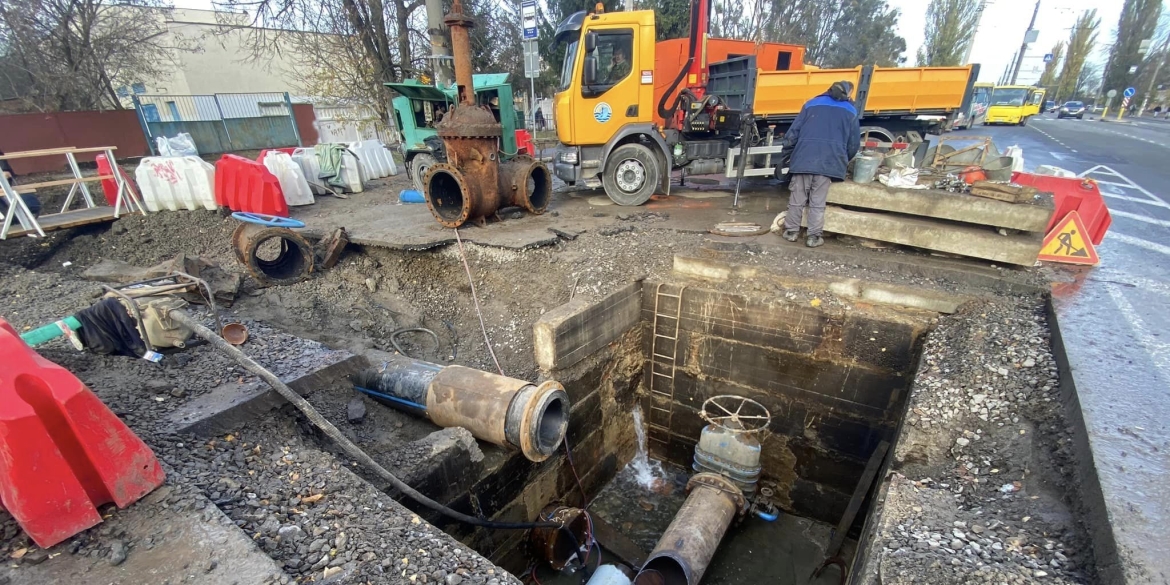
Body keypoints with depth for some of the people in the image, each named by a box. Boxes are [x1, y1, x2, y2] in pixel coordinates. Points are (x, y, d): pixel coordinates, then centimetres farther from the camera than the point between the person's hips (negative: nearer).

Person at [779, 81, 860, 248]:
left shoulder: (811, 104, 14)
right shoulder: (850, 111, 15)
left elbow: (795, 130, 9)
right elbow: (854, 143, 15)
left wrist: (786, 145, 25)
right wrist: (844, 160, 30)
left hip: (804, 157, 0)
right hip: (828, 161, 0)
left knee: (797, 198, 7)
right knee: (818, 202, 2)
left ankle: (792, 231, 13)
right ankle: (814, 236, 3)